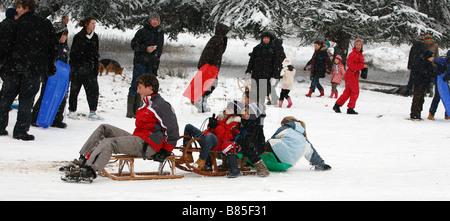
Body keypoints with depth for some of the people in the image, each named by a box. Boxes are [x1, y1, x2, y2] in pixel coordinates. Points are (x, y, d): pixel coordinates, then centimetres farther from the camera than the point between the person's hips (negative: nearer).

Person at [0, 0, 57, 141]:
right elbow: (53, 45, 10)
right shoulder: (45, 24, 6)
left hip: (15, 66, -1)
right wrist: (50, 65, 18)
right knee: (26, 99, 3)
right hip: (35, 68, 1)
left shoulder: (17, 24, -2)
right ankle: (21, 130, -1)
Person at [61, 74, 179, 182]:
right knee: (103, 129, 6)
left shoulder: (161, 105, -9)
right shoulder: (147, 104, 23)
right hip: (137, 139, 10)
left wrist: (166, 151, -11)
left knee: (108, 143, -27)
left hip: (146, 145, -10)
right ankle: (82, 161, -4)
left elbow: (173, 130, -12)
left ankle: (89, 170, -46)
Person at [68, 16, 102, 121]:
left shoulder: (95, 37, 8)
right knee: (75, 89, 3)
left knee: (93, 89, -3)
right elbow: (73, 53, -9)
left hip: (89, 67, 5)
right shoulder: (79, 37, -9)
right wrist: (72, 69, -12)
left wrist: (96, 69, 10)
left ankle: (93, 112, 1)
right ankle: (72, 111, 16)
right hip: (77, 67, -5)